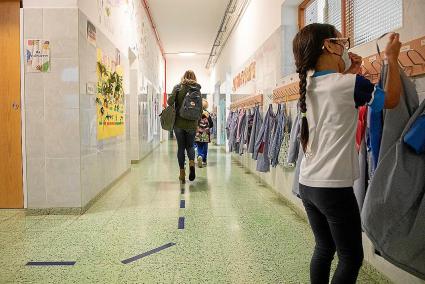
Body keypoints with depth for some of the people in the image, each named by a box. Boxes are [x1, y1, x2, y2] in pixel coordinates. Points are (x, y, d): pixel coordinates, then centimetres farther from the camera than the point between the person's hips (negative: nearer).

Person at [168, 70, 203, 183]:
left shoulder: (178, 87, 0)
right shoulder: (197, 89, 0)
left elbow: (170, 101, -12)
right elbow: (200, 108, -2)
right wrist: (197, 120, 11)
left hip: (179, 122, 0)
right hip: (192, 123, 0)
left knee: (181, 147, 8)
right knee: (190, 145, 16)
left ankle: (182, 173, 9)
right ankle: (192, 162, -13)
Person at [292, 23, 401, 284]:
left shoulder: (309, 84, 6)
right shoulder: (350, 83, -13)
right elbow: (392, 100, 3)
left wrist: (349, 73, 15)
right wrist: (393, 59, 12)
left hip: (307, 184, 7)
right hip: (334, 187, -7)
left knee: (324, 248, 19)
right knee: (351, 258, 9)